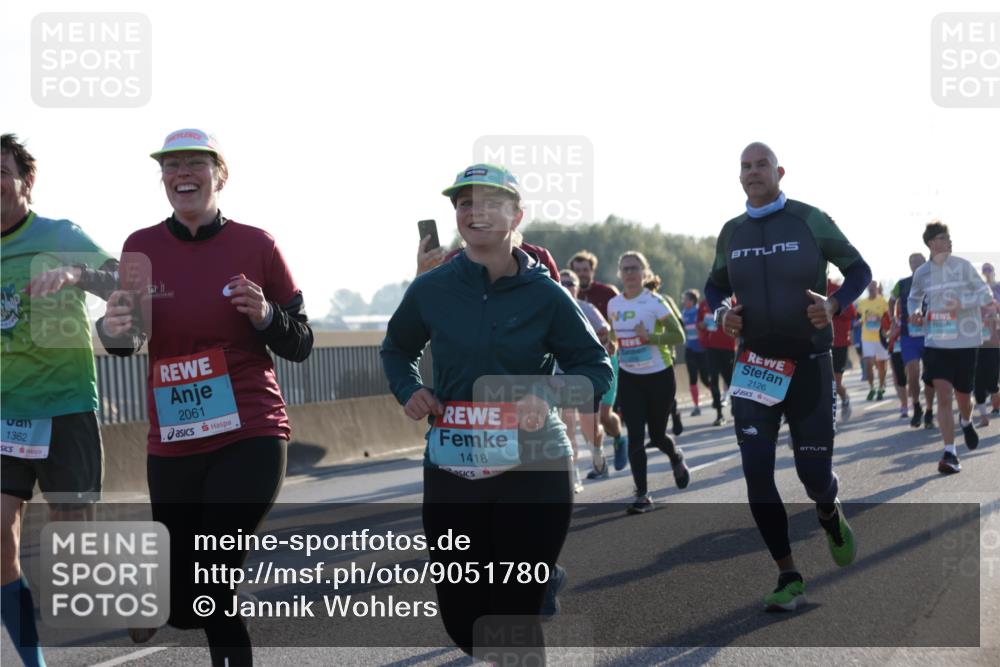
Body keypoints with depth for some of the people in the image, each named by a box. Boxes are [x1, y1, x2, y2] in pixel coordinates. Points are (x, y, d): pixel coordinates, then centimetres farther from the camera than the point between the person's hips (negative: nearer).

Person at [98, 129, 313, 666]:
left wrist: (266, 316, -18)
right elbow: (129, 343, 9)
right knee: (183, 607, 11)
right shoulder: (142, 247, 2)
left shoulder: (255, 244, -4)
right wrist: (112, 329, -14)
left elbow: (300, 345, 3)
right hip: (172, 446, 3)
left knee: (207, 592, -12)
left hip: (250, 440, -3)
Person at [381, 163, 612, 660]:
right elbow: (397, 348, 21)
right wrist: (408, 390, 2)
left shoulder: (545, 295, -3)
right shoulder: (429, 290, 2)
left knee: (515, 618, -4)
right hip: (451, 472, 3)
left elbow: (595, 368, 3)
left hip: (533, 471, -2)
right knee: (462, 620, 8)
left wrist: (549, 397, -15)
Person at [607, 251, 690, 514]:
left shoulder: (654, 302, -13)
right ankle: (642, 495, -3)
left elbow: (678, 336, -16)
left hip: (659, 376, -3)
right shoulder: (613, 305, 2)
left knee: (656, 435, 8)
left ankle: (677, 459, 43)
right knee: (635, 437, -7)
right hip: (629, 377, 3)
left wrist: (649, 337, -29)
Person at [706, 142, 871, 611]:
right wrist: (722, 313, -3)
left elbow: (858, 270, 2)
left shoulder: (810, 220, -6)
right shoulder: (731, 233, 4)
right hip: (754, 367, 3)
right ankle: (789, 578, 5)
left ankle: (831, 515, 39)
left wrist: (834, 305, -17)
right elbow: (715, 286, 19)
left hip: (808, 364, -3)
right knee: (756, 474, -6)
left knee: (814, 474, 0)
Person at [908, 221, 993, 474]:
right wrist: (915, 312, -3)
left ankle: (966, 423, 46)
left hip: (965, 339, -1)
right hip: (936, 340, 1)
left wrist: (962, 303, -21)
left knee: (962, 396, 9)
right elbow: (914, 298, 19)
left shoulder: (962, 266, -6)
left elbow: (986, 294, -4)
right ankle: (950, 453, -10)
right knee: (943, 395, -12)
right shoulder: (922, 273, 1)